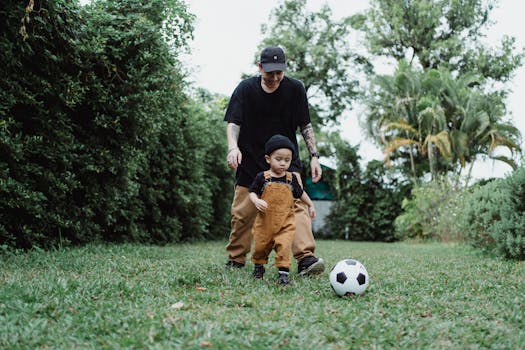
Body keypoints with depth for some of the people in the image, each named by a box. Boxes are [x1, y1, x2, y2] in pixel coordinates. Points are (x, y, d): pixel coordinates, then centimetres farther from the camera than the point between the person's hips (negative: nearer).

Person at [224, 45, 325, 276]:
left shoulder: (295, 89, -3)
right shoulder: (245, 89, -5)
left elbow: (305, 125, 4)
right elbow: (233, 122, -10)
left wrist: (314, 156, -4)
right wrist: (233, 147, -30)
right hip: (251, 162, 0)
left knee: (297, 204, -19)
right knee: (242, 213, 4)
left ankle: (306, 259, -29)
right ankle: (235, 260, 22)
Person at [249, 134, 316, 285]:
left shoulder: (291, 178, 2)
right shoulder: (262, 177, -5)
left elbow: (300, 193, 18)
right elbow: (252, 192, 1)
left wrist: (311, 205, 25)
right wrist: (256, 201, -20)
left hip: (286, 222, 0)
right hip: (265, 221, 0)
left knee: (284, 246, -17)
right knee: (260, 246, 13)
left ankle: (283, 272, -12)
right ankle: (258, 266, 38)